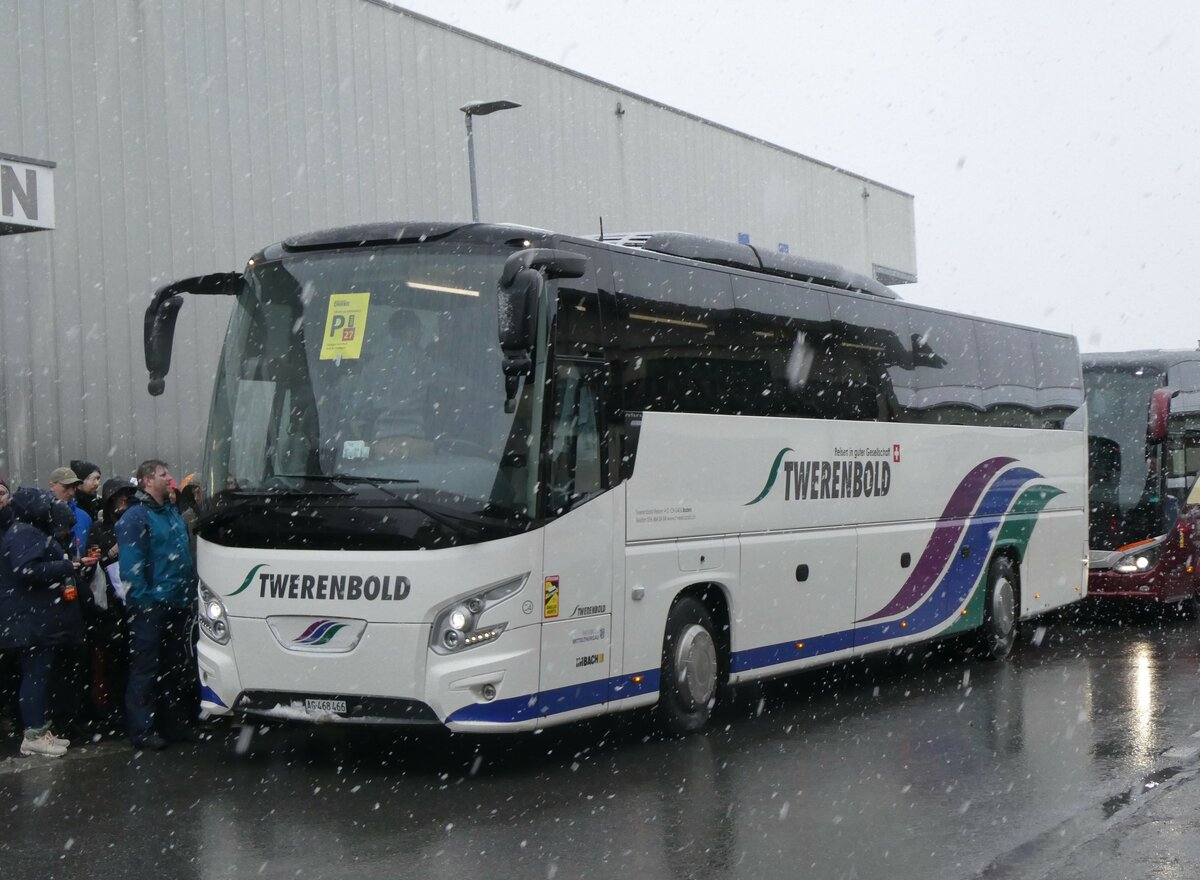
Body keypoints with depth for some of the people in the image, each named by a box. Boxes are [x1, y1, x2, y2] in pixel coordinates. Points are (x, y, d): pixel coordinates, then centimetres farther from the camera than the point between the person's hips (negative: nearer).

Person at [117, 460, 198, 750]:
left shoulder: (173, 513, 17)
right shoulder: (136, 517, -10)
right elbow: (131, 564, -16)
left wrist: (190, 593, 15)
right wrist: (143, 600, -20)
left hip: (177, 605, 9)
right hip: (151, 607, -9)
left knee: (176, 667, 14)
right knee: (145, 669, -3)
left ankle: (174, 724, 23)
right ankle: (142, 731, 1)